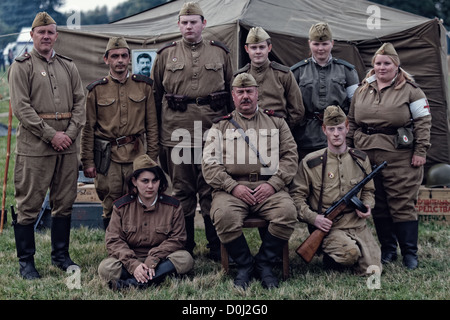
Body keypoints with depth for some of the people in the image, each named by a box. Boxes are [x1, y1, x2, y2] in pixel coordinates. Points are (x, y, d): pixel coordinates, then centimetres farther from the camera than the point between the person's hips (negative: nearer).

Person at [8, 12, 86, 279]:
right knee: (29, 205, -1)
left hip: (67, 146, 5)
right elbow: (21, 107, -9)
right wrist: (51, 135, -13)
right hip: (34, 147, -5)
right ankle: (26, 262, 10)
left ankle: (61, 255, 24)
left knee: (64, 203, 11)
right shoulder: (21, 66, -1)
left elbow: (80, 103, 10)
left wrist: (70, 133, -5)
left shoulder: (68, 66, 13)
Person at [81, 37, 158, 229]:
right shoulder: (96, 90, 3)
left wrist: (152, 157, 5)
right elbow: (88, 129, 4)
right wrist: (88, 162, 0)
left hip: (137, 155, 1)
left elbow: (152, 125, 9)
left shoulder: (144, 86, 7)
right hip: (108, 156, -1)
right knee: (110, 207, 3)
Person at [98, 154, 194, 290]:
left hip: (160, 260, 1)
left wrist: (152, 260, -20)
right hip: (129, 259, -1)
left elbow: (177, 238, -3)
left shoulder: (172, 206, 2)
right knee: (106, 267, -29)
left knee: (185, 259, -30)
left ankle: (131, 283, -37)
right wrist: (133, 264, -24)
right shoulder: (121, 206, 2)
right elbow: (114, 240, -5)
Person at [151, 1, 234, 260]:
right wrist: (157, 132, 10)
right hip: (176, 133, 0)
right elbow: (155, 96, 13)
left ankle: (217, 248, 13)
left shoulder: (220, 53, 11)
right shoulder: (166, 55, 10)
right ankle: (183, 247, 17)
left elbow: (232, 93, 15)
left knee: (212, 190, 3)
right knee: (182, 191, 6)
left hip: (213, 133, 0)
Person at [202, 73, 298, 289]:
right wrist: (233, 186, -9)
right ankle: (244, 265, -7)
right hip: (231, 188, -1)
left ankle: (264, 264, -7)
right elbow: (209, 163, 6)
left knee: (287, 212, -29)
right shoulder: (220, 126, 16)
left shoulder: (276, 123, 19)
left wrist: (273, 184, -7)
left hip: (269, 188, 1)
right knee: (224, 215, -33)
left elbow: (290, 157, 10)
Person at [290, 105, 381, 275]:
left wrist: (367, 206, 0)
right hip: (328, 227, -4)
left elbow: (368, 190, 22)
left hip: (357, 224, 4)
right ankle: (329, 258, 3)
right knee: (351, 252, -33)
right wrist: (312, 217, -16)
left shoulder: (360, 159, 9)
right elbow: (297, 195, -1)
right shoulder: (310, 162, -4)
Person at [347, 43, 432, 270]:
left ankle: (410, 253, 8)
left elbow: (423, 121, -2)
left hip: (400, 157, -4)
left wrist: (420, 151, -8)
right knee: (379, 206, 9)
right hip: (367, 156, 5)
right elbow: (352, 123, 19)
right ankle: (387, 249, 21)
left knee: (403, 204, -2)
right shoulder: (362, 91, 14)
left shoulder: (410, 90, 0)